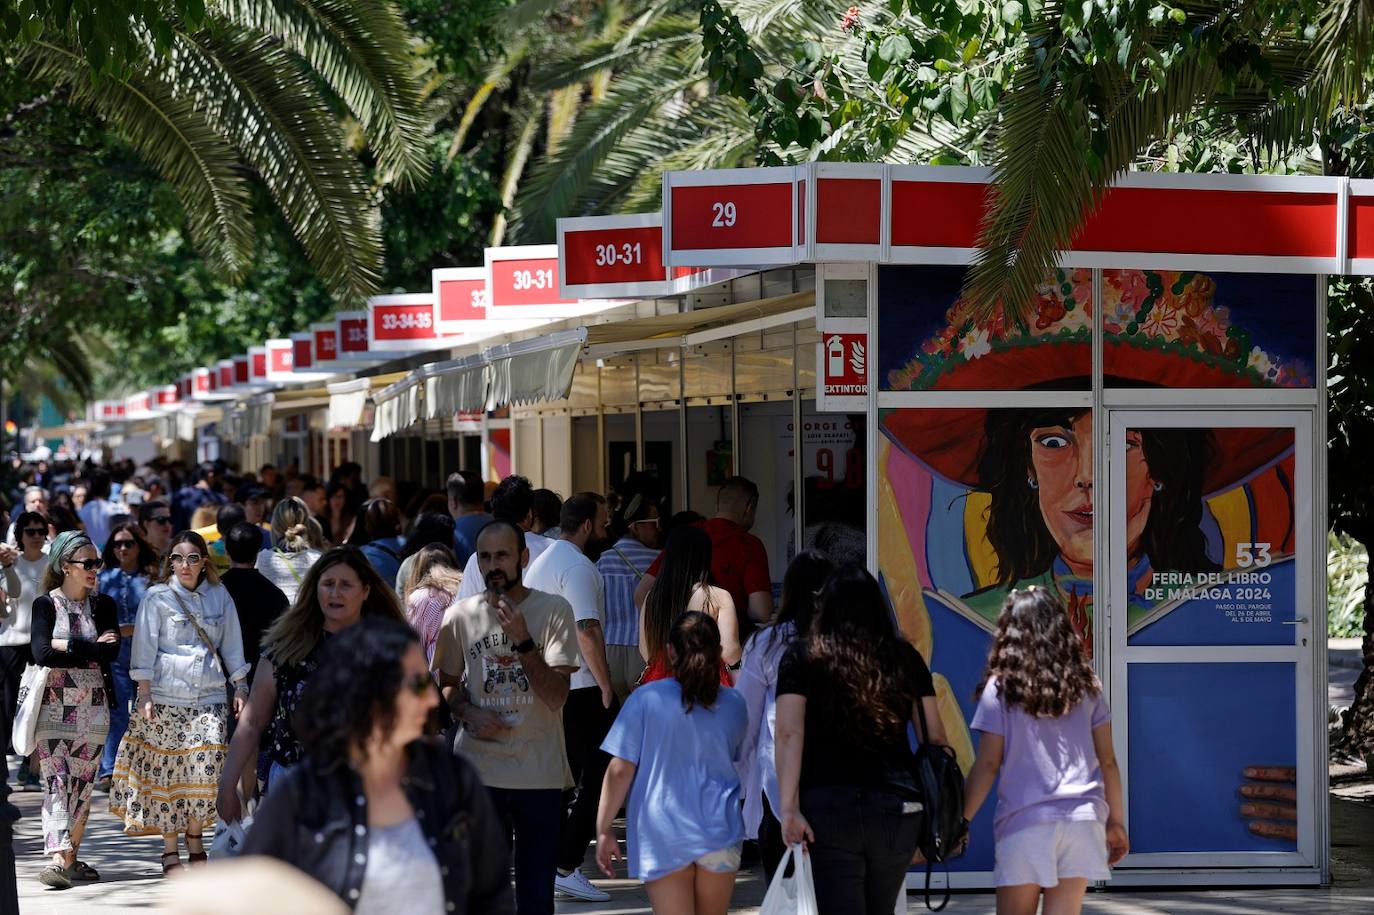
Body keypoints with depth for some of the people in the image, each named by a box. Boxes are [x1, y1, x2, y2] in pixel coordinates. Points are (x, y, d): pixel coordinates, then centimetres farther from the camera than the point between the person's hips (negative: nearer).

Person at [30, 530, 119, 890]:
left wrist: (66, 646, -12)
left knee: (83, 786, 6)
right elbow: (41, 653, -15)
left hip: (93, 707, 4)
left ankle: (71, 858, 14)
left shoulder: (103, 605, 10)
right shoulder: (46, 604, 0)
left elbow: (112, 652, -6)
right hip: (53, 707, -4)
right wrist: (92, 648, -12)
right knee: (56, 782, -13)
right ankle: (57, 859, -22)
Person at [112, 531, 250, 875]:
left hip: (210, 695, 2)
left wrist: (240, 688, 10)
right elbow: (145, 647, -1)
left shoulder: (219, 595, 9)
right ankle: (170, 850, 7)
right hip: (166, 695, -2)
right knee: (167, 769, -1)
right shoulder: (157, 597, 1)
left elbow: (231, 644, 15)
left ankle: (195, 838, 11)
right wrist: (144, 694, -7)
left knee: (206, 766, -8)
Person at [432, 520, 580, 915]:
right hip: (478, 772, 2)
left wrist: (522, 641, -21)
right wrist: (468, 713, -3)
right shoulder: (460, 616, 3)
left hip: (540, 774, -2)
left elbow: (557, 696, -10)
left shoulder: (552, 610, -5)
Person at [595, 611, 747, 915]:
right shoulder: (733, 704, 2)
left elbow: (620, 771, -9)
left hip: (662, 837, -3)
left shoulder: (646, 699, -8)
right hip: (719, 833, 3)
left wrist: (603, 829, -1)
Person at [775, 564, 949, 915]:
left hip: (827, 809, -3)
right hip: (897, 810, 3)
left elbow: (789, 733, -9)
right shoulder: (904, 657, 8)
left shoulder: (802, 656, 2)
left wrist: (789, 807, -13)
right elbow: (934, 736, 8)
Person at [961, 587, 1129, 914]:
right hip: (1082, 821, 3)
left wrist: (960, 822, 4)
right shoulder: (1084, 685, 8)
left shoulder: (1001, 688, -1)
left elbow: (987, 765, -3)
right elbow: (1107, 761, 9)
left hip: (1024, 822, -3)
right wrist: (1116, 820, 18)